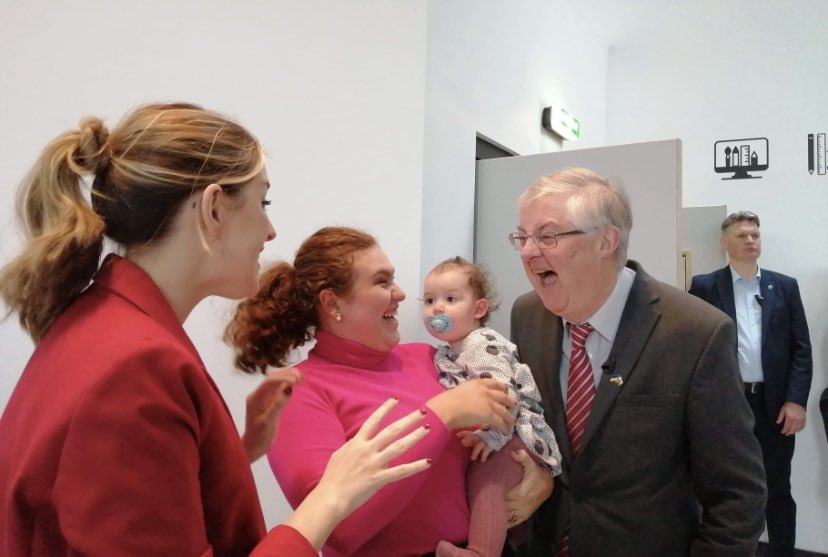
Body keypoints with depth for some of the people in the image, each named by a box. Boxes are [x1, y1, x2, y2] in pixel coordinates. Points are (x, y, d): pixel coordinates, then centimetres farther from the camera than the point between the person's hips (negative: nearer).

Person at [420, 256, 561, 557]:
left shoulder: (482, 345, -17)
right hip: (482, 433, 10)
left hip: (517, 434, -10)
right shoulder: (445, 354, 13)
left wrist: (492, 436, -36)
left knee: (484, 475, -27)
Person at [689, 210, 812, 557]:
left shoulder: (785, 286, 6)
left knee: (778, 490, 12)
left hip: (775, 404, 2)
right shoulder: (704, 286, -1)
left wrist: (796, 400, -6)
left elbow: (801, 348, 3)